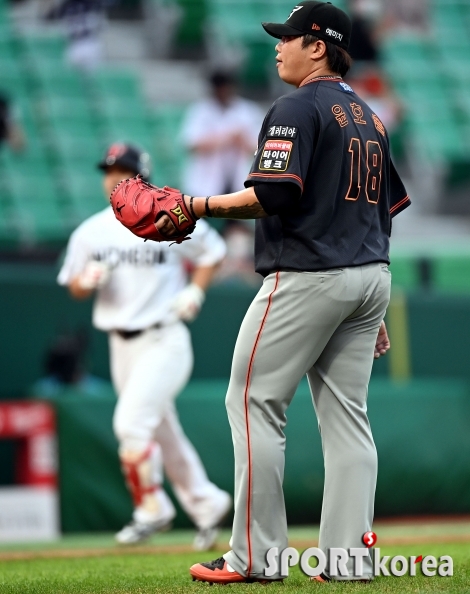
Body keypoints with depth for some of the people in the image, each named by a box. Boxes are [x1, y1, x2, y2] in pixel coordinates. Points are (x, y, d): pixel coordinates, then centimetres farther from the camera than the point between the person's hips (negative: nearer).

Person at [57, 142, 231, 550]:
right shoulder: (90, 233, 5)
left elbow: (212, 251, 7)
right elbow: (74, 288, 9)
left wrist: (195, 291, -7)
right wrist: (88, 280, -13)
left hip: (164, 340, -5)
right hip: (121, 345, 5)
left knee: (131, 422, -18)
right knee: (163, 434, 11)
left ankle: (152, 508, -4)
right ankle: (207, 505, 25)